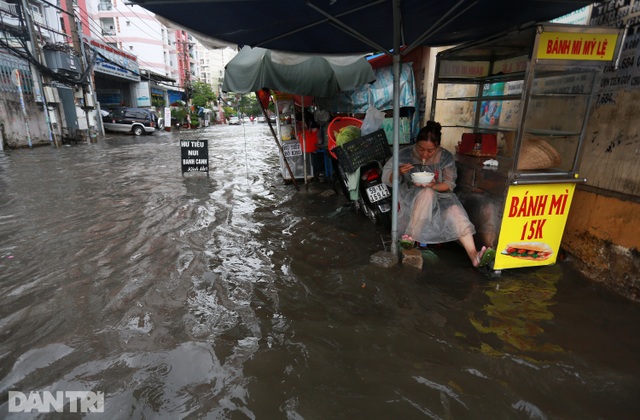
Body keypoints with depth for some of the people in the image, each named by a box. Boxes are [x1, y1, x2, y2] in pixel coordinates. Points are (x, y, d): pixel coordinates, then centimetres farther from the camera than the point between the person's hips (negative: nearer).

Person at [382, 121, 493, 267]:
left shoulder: (446, 157, -5)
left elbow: (450, 184, -4)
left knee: (454, 210, -26)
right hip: (410, 198, -2)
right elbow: (386, 178, -8)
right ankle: (409, 238, -29)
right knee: (426, 193, -34)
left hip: (438, 196, 3)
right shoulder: (405, 155, -11)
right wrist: (398, 172, -30)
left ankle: (473, 255, -30)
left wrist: (434, 186, -26)